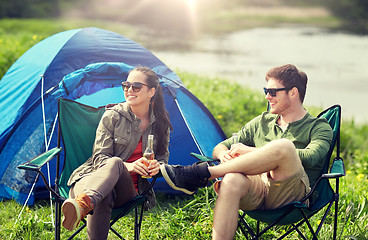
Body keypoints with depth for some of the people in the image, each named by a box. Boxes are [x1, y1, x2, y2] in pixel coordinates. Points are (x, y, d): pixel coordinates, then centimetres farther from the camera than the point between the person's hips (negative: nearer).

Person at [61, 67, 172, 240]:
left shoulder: (161, 123, 8)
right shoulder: (112, 116, -2)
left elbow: (163, 157, 19)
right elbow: (99, 158, -5)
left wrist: (157, 166, -9)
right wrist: (127, 166, -26)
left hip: (128, 189, 1)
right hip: (96, 177, -1)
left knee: (115, 164, -41)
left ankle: (81, 205, -65)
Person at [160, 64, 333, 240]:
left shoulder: (319, 128, 11)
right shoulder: (262, 122, 26)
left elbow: (310, 157, -12)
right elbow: (220, 147, 27)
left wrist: (251, 151, -11)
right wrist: (224, 154, -2)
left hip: (293, 194, -3)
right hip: (257, 186, 3)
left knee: (284, 146, -34)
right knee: (231, 181, -35)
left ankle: (203, 172, -26)